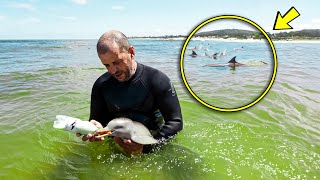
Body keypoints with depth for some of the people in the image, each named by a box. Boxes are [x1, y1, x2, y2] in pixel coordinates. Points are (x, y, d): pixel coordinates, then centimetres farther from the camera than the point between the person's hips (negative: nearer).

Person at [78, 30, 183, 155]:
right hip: (115, 144, 3)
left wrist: (147, 146, -26)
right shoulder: (101, 85, 0)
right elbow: (97, 119, 6)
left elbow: (176, 122, -13)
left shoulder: (158, 80, -12)